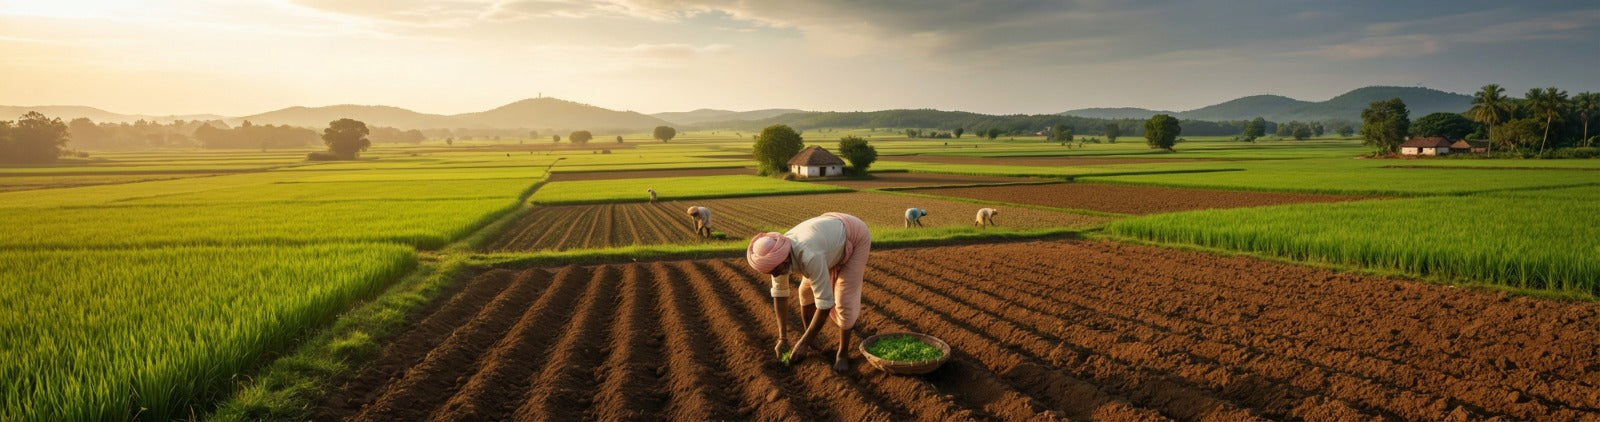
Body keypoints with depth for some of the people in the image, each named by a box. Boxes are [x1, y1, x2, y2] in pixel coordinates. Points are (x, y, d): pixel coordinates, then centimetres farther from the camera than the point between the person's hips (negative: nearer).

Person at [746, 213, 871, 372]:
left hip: (855, 237, -7)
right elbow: (779, 293, -7)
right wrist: (782, 337, -8)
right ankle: (807, 336, 28)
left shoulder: (808, 257, -43)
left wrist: (804, 343, -29)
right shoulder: (776, 255, -19)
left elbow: (825, 302, -38)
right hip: (833, 236, 7)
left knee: (843, 299, -13)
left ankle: (843, 353, 5)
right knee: (807, 289, 8)